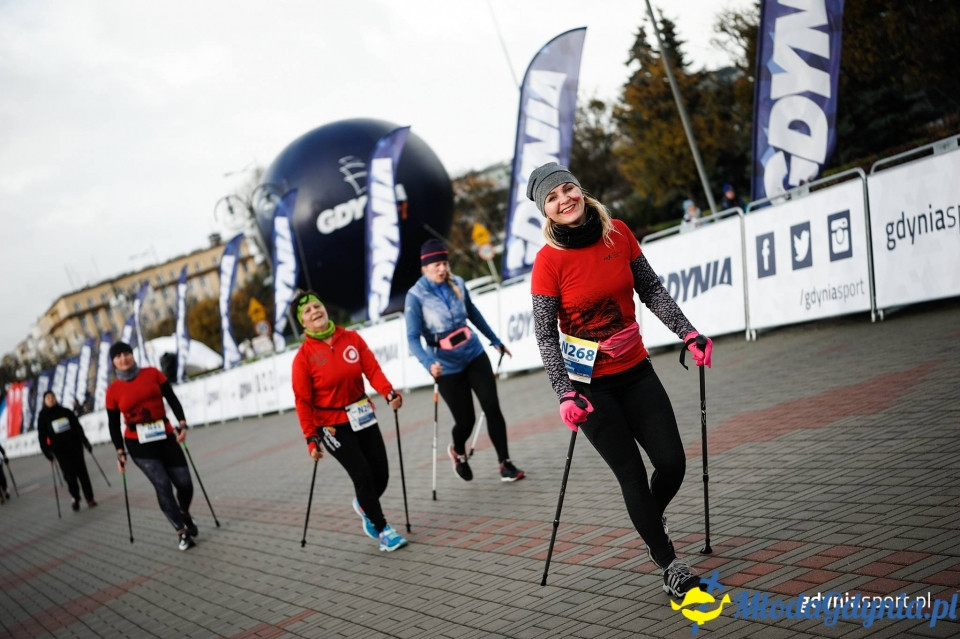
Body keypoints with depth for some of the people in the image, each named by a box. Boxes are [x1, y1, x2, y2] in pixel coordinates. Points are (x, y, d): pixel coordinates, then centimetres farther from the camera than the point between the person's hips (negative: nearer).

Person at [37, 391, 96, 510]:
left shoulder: (66, 412, 8)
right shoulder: (43, 417, 3)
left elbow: (78, 427, 11)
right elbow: (42, 436, 0)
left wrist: (85, 442, 6)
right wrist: (47, 453, -8)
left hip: (75, 446, 1)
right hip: (60, 450, -1)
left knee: (82, 472, -1)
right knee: (70, 475, -6)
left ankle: (90, 498, 5)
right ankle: (75, 499, 8)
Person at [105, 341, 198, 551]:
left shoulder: (153, 373, 1)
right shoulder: (113, 390, -2)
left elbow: (172, 399, 1)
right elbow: (113, 424, 3)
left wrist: (182, 423, -11)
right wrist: (120, 452, -2)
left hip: (165, 437, 2)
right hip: (138, 445, -2)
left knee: (184, 483, -3)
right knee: (162, 485, -15)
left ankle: (184, 514, 31)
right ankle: (181, 532, -1)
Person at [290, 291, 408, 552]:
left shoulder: (352, 338, -1)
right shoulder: (304, 356, -10)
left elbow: (372, 369, -9)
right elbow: (303, 401, -9)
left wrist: (389, 392, -26)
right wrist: (311, 438, -13)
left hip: (363, 416, 4)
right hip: (332, 424, -4)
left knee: (381, 474, 2)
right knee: (363, 475, -11)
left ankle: (364, 506, 37)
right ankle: (383, 530, 7)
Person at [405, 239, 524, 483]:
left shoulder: (457, 284, -2)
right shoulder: (416, 296, -15)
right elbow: (413, 338, -18)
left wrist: (496, 341, 22)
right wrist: (429, 364, -35)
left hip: (474, 355, 3)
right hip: (447, 366, -3)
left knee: (492, 407, -6)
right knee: (465, 420, 1)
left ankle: (505, 463, 6)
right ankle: (457, 452, 35)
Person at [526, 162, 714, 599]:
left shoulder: (618, 234, -3)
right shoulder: (549, 260, -15)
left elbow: (651, 290, 7)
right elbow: (545, 334, -12)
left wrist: (686, 332, -2)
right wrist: (564, 393, -20)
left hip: (635, 371, 4)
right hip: (590, 384, -4)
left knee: (672, 463, 3)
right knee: (632, 474, 0)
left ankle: (652, 521, 36)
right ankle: (668, 564, 16)